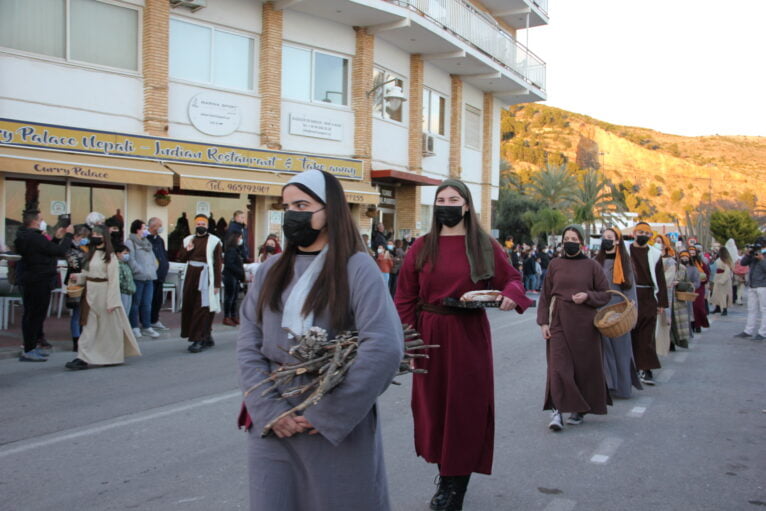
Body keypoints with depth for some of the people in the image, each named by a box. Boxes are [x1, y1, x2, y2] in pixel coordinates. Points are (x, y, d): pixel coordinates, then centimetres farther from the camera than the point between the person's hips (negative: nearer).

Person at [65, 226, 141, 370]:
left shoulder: (110, 256, -9)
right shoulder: (91, 254, 12)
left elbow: (113, 280, -13)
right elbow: (87, 274, 17)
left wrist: (111, 301, -17)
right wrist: (78, 277, -4)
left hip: (104, 294, -7)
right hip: (90, 294, 7)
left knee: (109, 326, 4)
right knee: (89, 326, 6)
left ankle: (113, 356, 14)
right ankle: (83, 358, 10)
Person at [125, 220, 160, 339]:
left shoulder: (147, 242, 18)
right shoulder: (130, 242, -7)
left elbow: (152, 257, 19)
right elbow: (131, 260, -15)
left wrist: (153, 269, 5)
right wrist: (141, 271, -14)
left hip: (149, 278, 7)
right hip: (137, 278, -7)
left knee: (147, 304, 9)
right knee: (135, 303, 3)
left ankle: (147, 327, 16)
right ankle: (134, 327, 12)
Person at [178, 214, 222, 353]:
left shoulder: (214, 241, -6)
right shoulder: (188, 239, 12)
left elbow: (218, 263, -9)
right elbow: (181, 258, 16)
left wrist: (217, 284, -12)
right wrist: (186, 250, -5)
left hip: (205, 277, -7)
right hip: (191, 276, 7)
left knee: (203, 309, -7)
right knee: (189, 306, 10)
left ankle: (199, 340, -3)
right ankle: (207, 337, 21)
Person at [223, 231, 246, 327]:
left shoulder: (236, 249, 15)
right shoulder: (231, 250, -15)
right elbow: (230, 265, -20)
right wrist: (241, 272, -17)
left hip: (235, 277, 9)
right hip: (230, 276, -9)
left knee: (234, 297, 13)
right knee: (229, 296, -3)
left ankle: (233, 316, 20)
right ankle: (227, 317, 4)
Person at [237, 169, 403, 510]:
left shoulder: (357, 268, -7)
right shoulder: (270, 271, 7)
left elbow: (385, 347, -19)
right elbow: (248, 346, 2)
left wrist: (326, 415, -18)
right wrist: (269, 410, -12)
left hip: (339, 424, -3)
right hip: (272, 424, 4)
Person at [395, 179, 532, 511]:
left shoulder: (485, 246, -1)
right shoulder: (421, 248, 1)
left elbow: (513, 278, 6)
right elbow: (405, 299, 1)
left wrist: (510, 294, -18)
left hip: (470, 337, -2)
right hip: (430, 336, 2)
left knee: (466, 407, 4)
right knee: (433, 405, 9)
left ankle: (455, 483, 19)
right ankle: (446, 476, 28)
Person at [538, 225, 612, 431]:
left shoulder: (592, 266, 2)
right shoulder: (554, 265, 7)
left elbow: (606, 294, 5)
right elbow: (545, 295, 8)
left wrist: (587, 296, -14)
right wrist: (543, 321, 0)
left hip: (584, 323, 0)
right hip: (559, 321, 1)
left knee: (585, 365, 6)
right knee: (559, 366, -8)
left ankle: (580, 409, 21)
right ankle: (556, 410, -9)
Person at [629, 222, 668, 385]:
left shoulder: (655, 254, 8)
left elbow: (660, 280, 8)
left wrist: (662, 302, 4)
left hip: (648, 298, 1)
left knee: (647, 335, -1)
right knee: (628, 333, 2)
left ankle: (646, 369, 1)